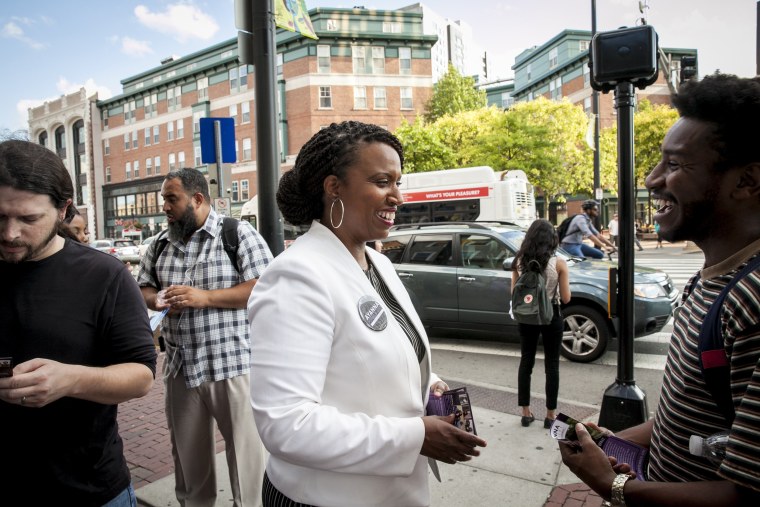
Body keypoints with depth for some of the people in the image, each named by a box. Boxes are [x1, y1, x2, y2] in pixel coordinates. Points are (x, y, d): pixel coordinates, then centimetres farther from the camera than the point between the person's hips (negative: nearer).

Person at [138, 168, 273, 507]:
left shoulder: (239, 234, -8)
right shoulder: (160, 245, 11)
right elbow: (142, 287, 18)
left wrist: (205, 297, -20)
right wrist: (155, 299, -6)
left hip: (232, 365, -6)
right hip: (180, 367, 6)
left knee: (246, 450, 5)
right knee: (187, 453, 21)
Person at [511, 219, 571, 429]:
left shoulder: (519, 262, -5)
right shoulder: (558, 264, -12)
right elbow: (565, 298, -7)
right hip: (551, 317, -2)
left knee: (526, 362, 14)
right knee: (551, 365, 10)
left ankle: (526, 412, 21)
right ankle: (550, 414, 18)